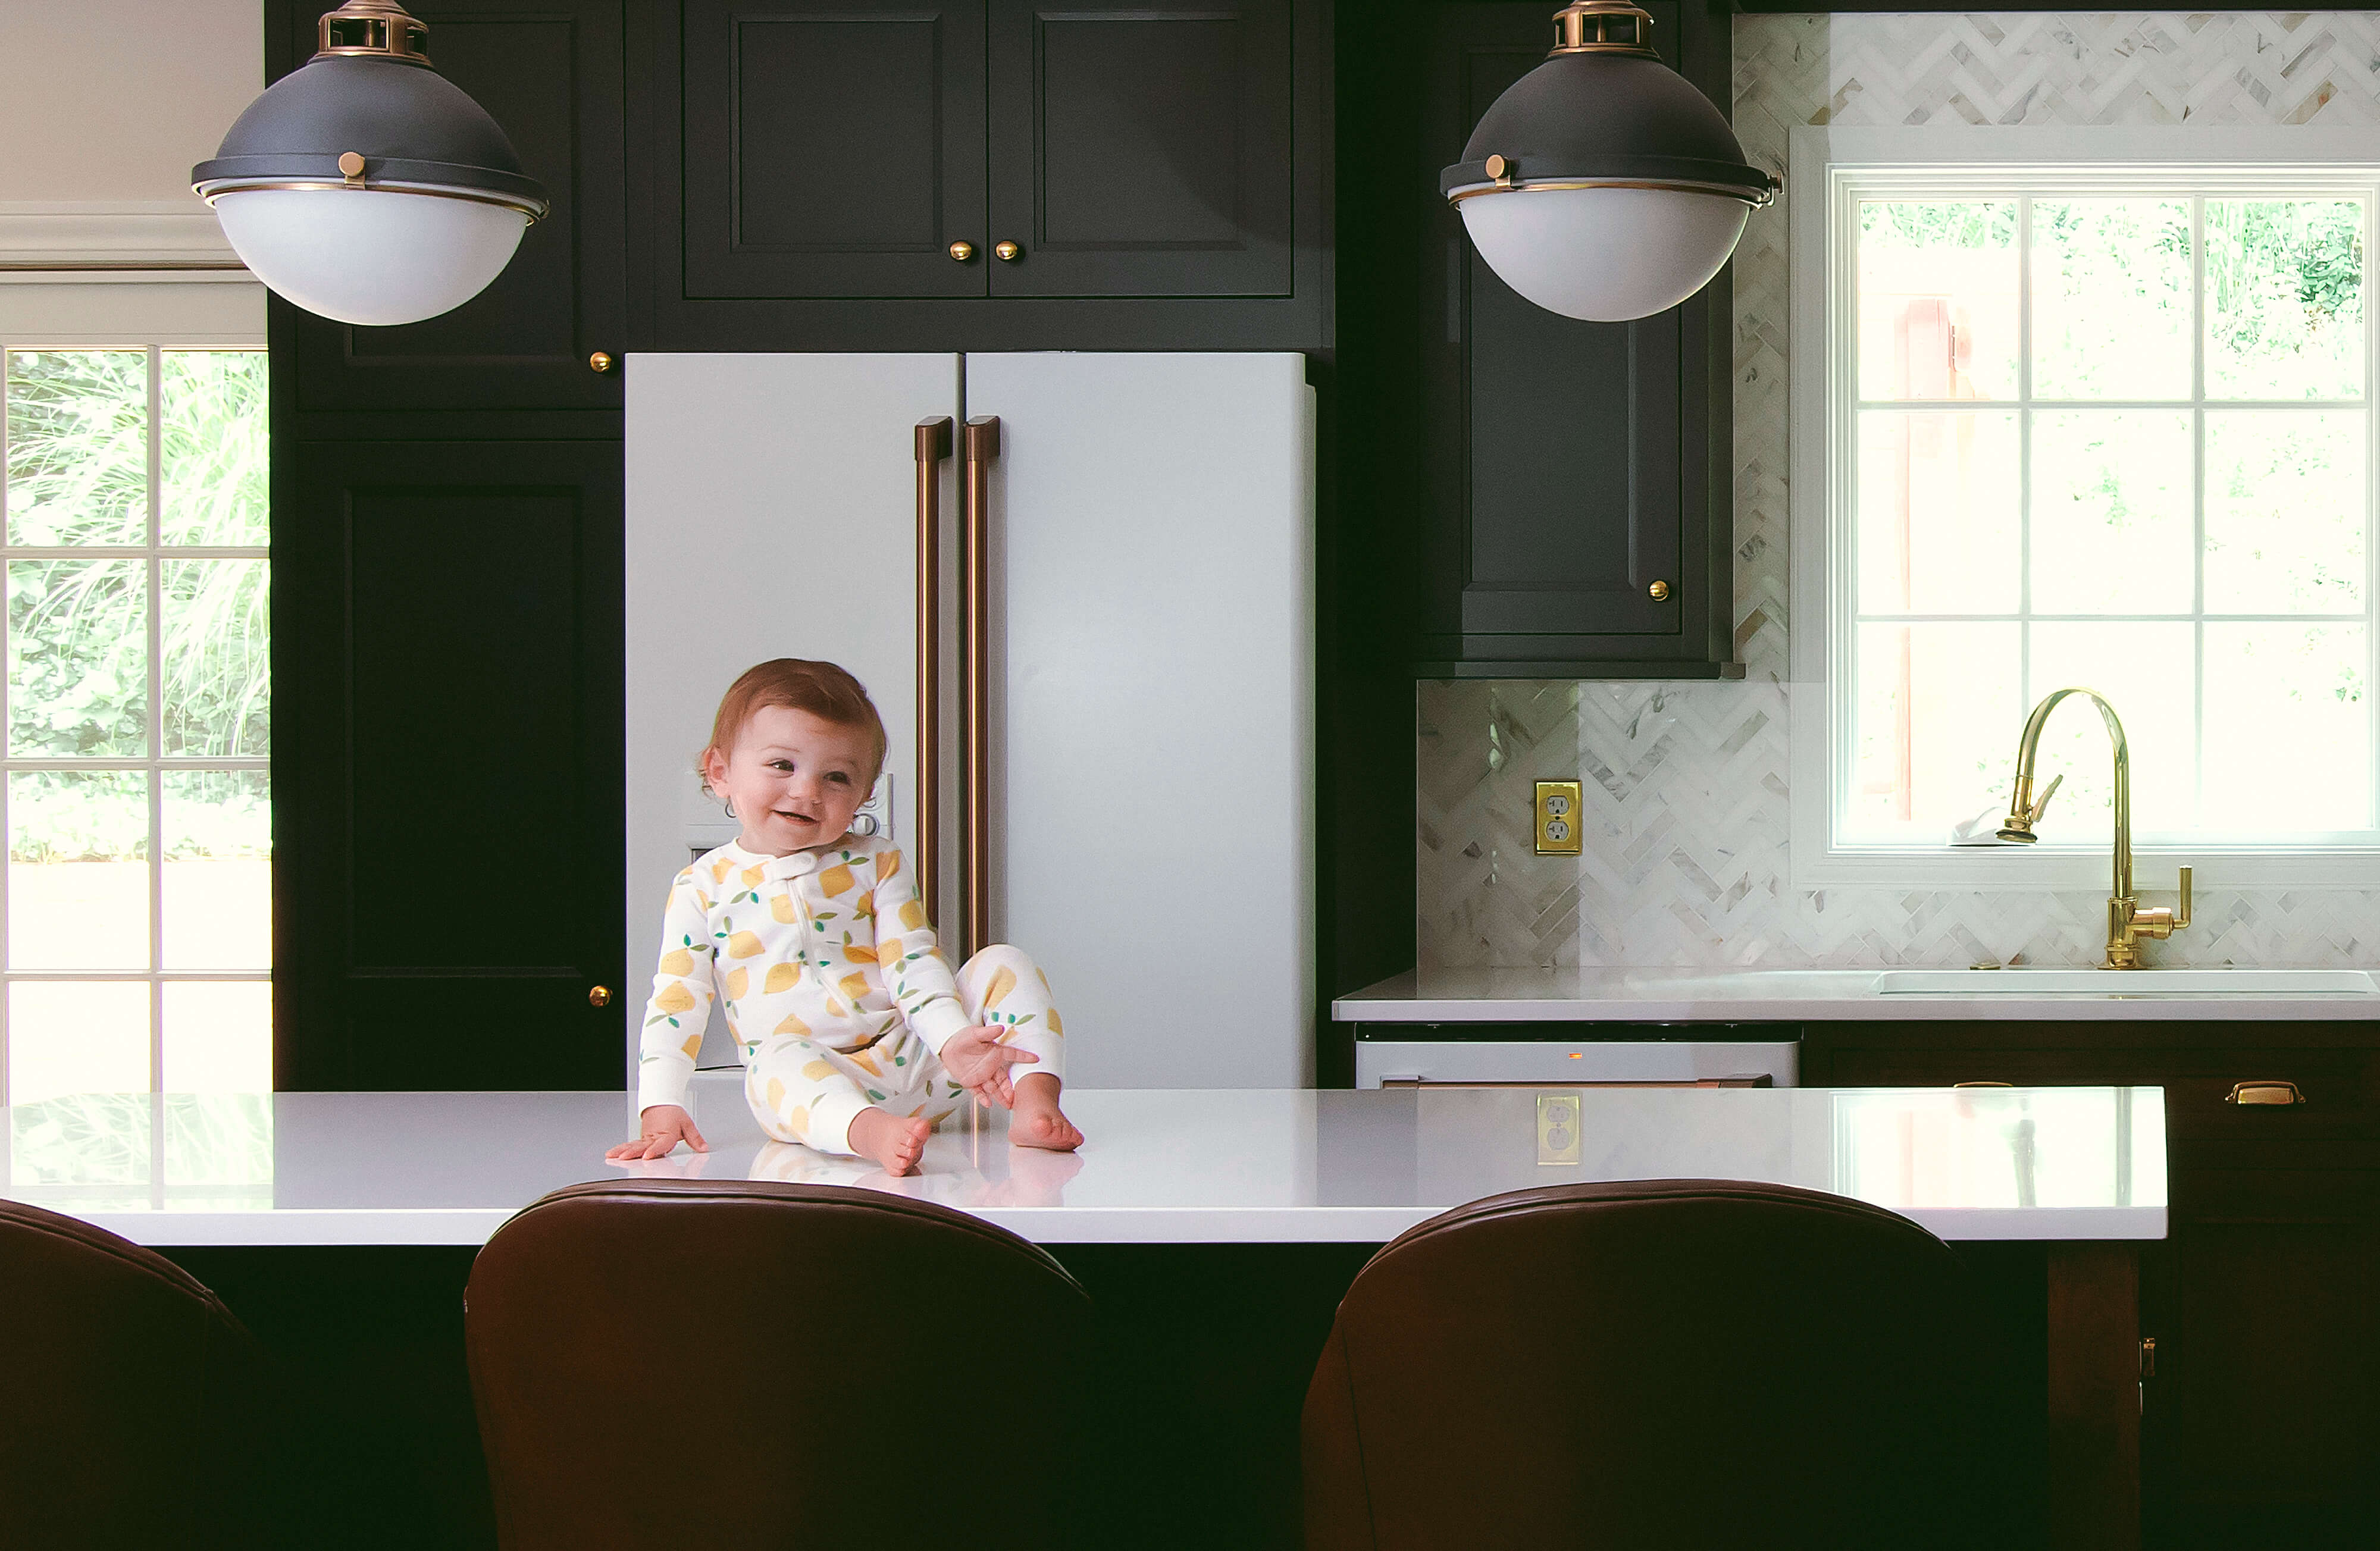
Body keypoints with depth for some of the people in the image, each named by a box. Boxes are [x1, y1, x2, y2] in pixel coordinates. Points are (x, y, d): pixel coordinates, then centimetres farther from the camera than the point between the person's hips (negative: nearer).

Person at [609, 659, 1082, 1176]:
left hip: (915, 1061, 3)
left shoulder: (877, 864, 7)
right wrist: (660, 1108, -13)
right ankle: (872, 1134, -62)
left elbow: (913, 964, -1)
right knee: (781, 1061, -37)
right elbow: (675, 1002, 1)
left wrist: (954, 1042, -20)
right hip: (807, 1080, -3)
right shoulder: (703, 888, 5)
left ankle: (1036, 1103, -26)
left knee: (1004, 964, -11)